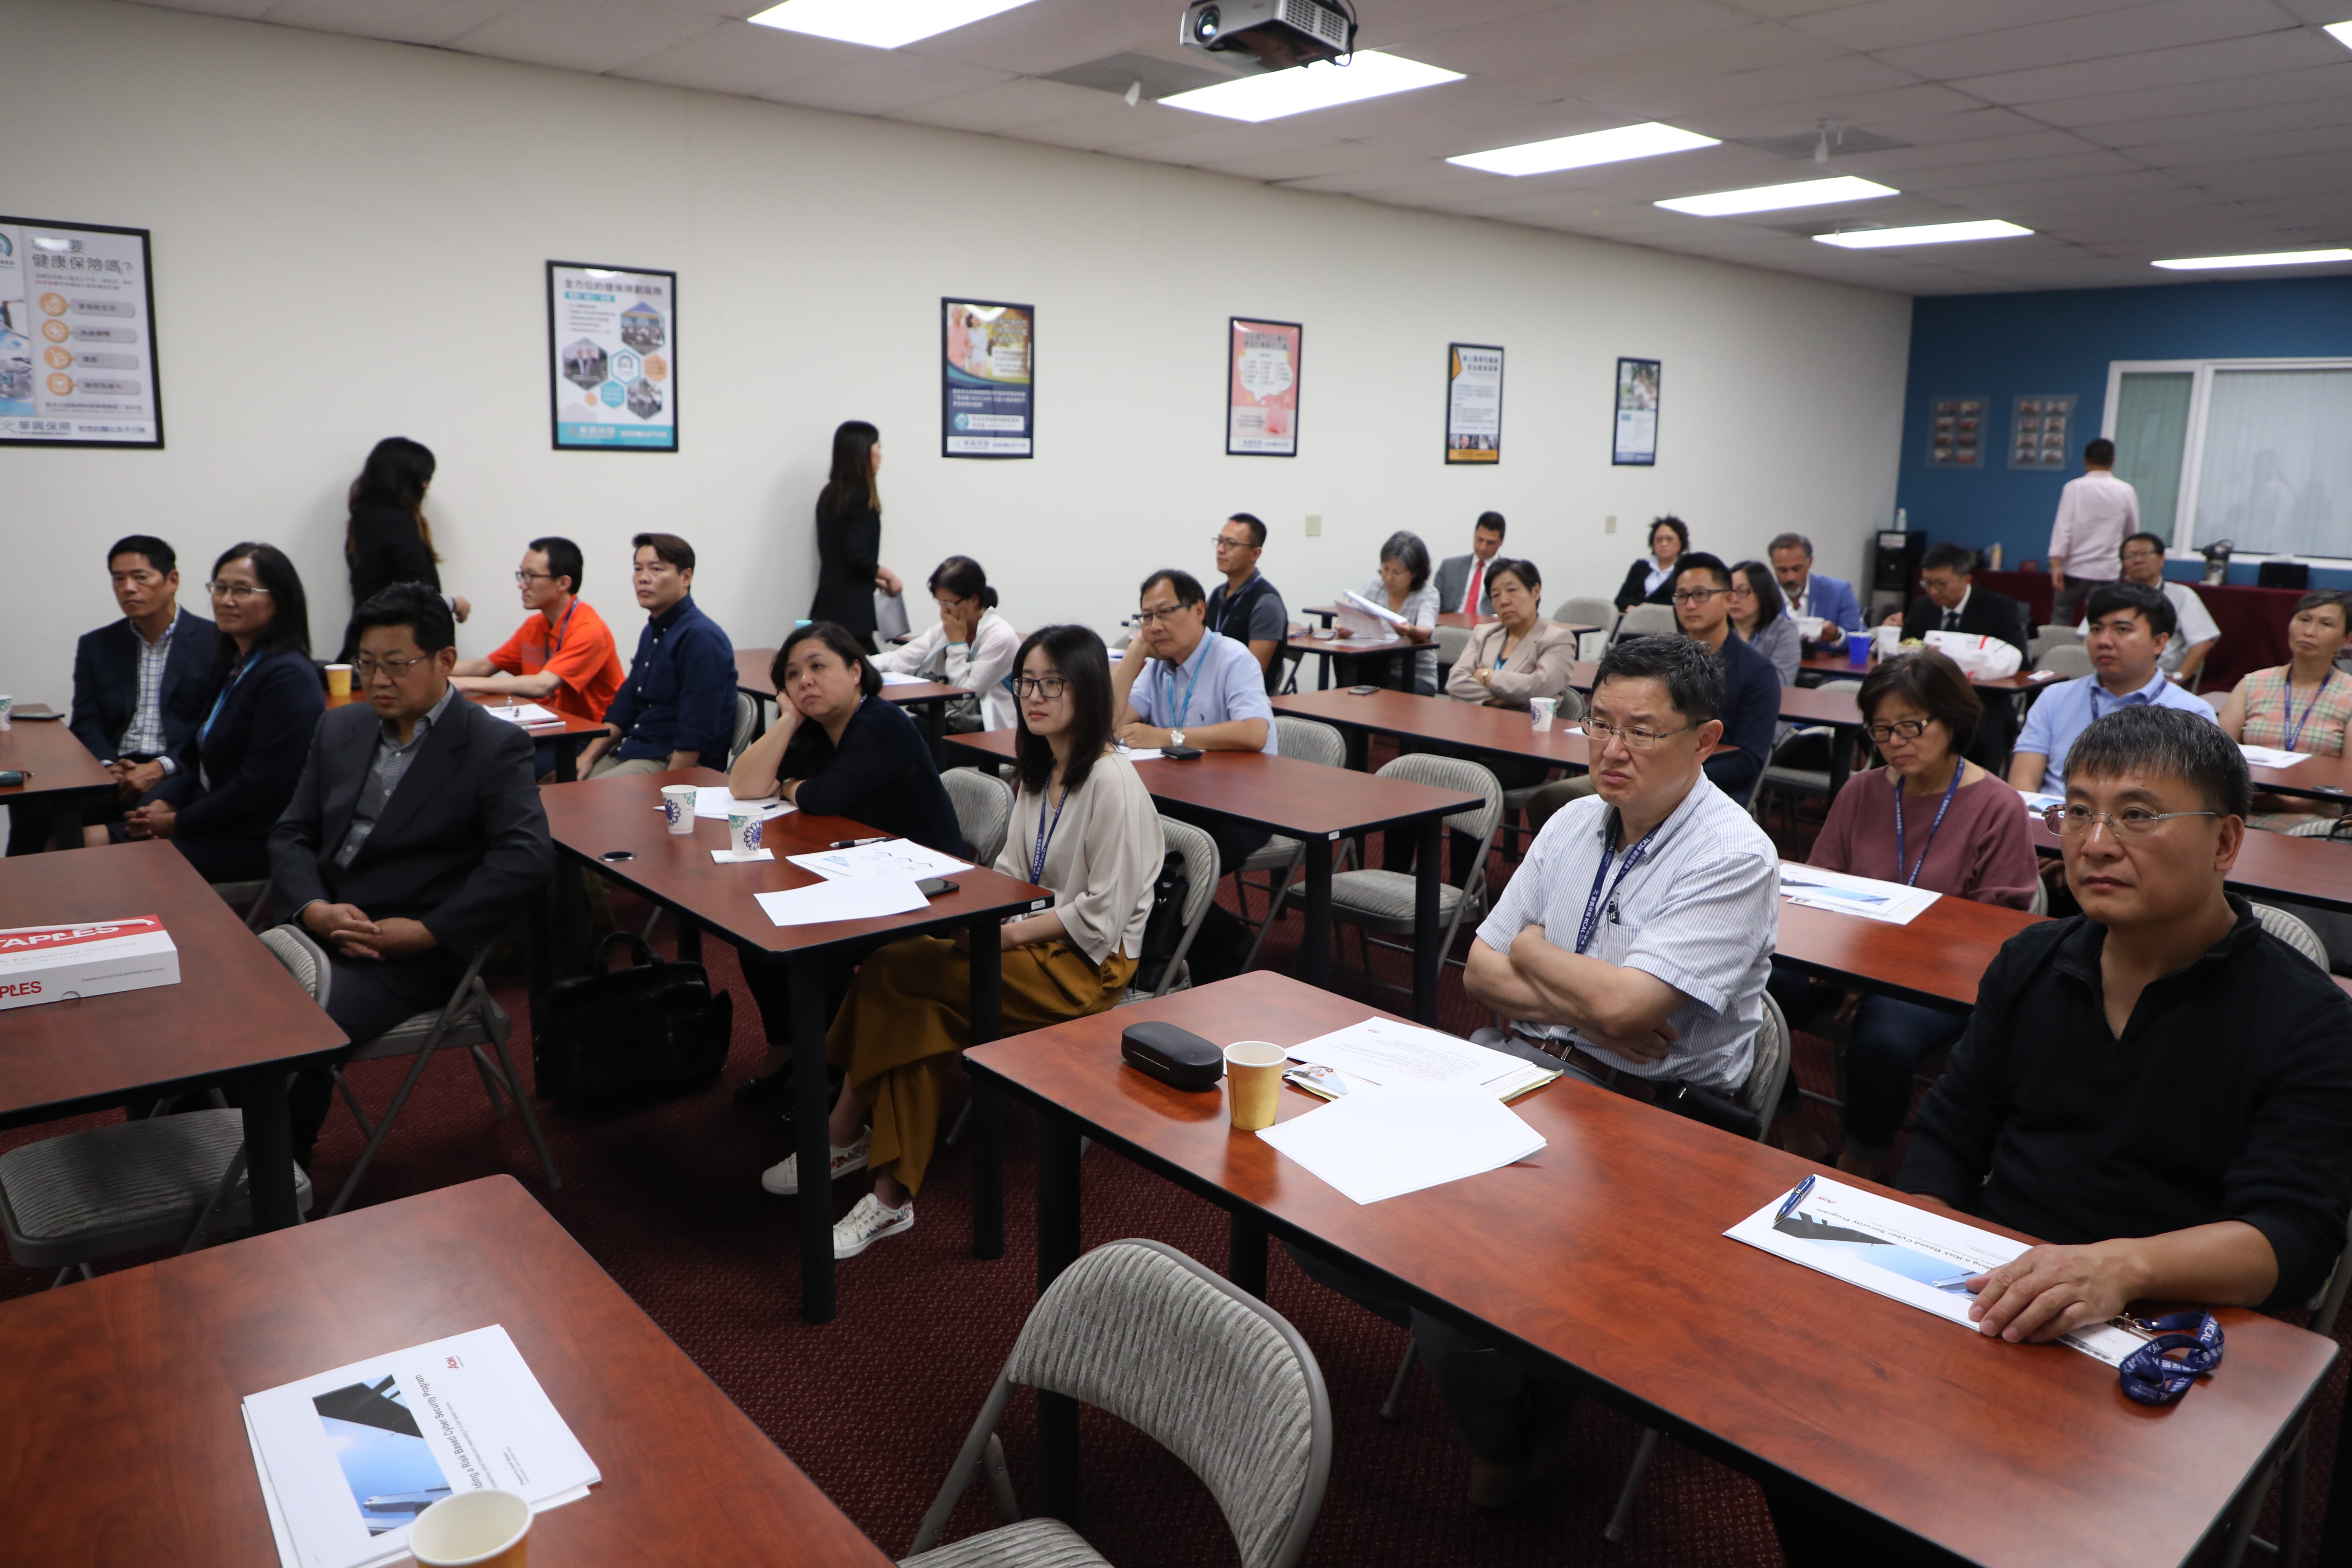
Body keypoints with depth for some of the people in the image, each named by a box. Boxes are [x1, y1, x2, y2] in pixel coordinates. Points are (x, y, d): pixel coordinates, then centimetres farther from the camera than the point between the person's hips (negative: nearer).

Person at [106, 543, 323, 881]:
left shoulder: (288, 677, -18)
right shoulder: (232, 666, 15)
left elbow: (260, 785, -21)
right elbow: (198, 758, 18)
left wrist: (178, 823, -13)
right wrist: (163, 803, -1)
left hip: (255, 841, -9)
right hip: (214, 820, 9)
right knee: (93, 836, 1)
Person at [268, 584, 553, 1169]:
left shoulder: (495, 747, -6)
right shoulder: (340, 729, 14)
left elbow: (527, 857, -18)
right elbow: (290, 833, 13)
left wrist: (423, 931, -20)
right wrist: (313, 909, -8)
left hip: (408, 955, -6)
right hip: (316, 927, 6)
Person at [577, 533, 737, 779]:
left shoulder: (702, 638, -17)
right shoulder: (652, 632, 16)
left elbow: (695, 734, -21)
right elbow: (623, 709, 20)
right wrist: (587, 758, 9)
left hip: (673, 764, -9)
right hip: (631, 750, 9)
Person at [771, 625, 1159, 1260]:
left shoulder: (1111, 783, -18)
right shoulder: (1038, 769, 10)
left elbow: (1104, 915, -19)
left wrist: (1011, 933, -17)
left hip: (1090, 964, -8)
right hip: (1035, 938, 8)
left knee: (892, 972, -20)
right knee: (918, 1015, -19)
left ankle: (845, 1131, -4)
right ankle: (891, 1196, -12)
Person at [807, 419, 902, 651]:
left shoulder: (830, 495, 12)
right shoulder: (862, 498, -13)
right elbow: (858, 557, -19)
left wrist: (875, 579, 18)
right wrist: (888, 575, -3)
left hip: (828, 606, 8)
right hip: (851, 609, -8)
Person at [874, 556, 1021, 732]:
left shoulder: (1001, 637, -15)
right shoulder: (944, 630, 6)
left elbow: (966, 691, -13)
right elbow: (900, 660, -2)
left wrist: (958, 643, -13)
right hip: (945, 719, 6)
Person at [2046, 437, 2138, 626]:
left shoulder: (2074, 488, -4)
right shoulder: (2126, 492, 3)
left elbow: (2063, 528, -12)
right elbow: (2133, 534, 13)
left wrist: (2056, 565, -13)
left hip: (2075, 569, -1)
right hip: (2107, 572, 1)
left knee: (2060, 621, 10)